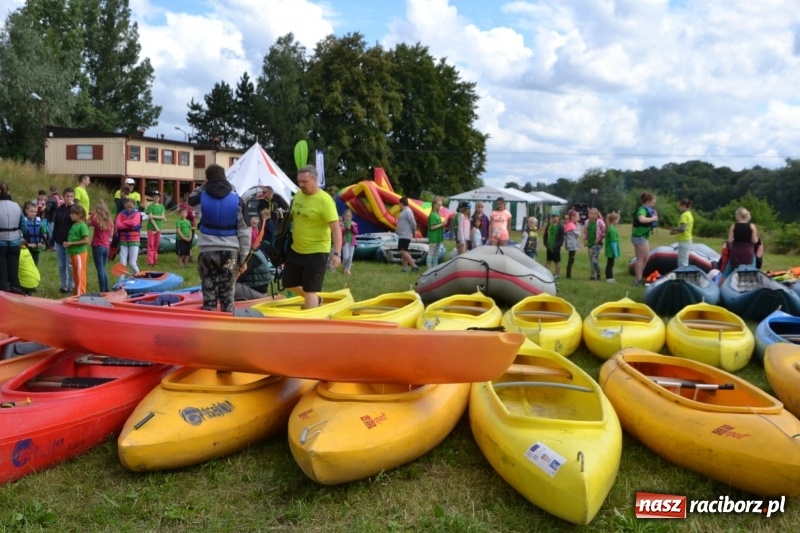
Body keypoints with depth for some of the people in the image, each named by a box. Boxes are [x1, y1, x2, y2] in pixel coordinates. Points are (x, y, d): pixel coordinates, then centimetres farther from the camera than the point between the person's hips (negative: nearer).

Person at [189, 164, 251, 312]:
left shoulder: (202, 196, -1)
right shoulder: (237, 199, -2)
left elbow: (190, 200, 27)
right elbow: (244, 231, -3)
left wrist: (204, 186, 18)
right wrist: (243, 258, 2)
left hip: (207, 251, 1)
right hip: (230, 251, 0)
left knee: (209, 294, 8)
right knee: (228, 296, 6)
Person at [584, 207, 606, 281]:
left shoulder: (599, 222, -11)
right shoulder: (587, 221, 5)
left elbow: (604, 232, -9)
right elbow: (585, 232, 15)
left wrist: (600, 238, -12)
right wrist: (584, 239, 5)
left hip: (597, 244, -6)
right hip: (589, 243, 6)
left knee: (595, 259, -14)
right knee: (591, 260, 9)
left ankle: (598, 274, 1)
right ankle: (593, 275, 17)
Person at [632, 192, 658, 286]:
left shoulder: (646, 209, 15)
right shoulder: (642, 209, -17)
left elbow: (647, 221, 18)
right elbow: (641, 219, -38)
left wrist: (654, 217, 3)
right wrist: (652, 218, -24)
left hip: (643, 237, 10)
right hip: (639, 237, -10)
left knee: (646, 257, 16)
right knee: (640, 259, -5)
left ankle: (639, 277, 25)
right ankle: (638, 280, 0)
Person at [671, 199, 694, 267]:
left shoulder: (684, 215, -15)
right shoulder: (689, 215, 14)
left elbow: (682, 229, -24)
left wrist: (674, 229, -8)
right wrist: (676, 232, 13)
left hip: (684, 241, -10)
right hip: (687, 240, 10)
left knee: (682, 262, -9)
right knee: (684, 261, 15)